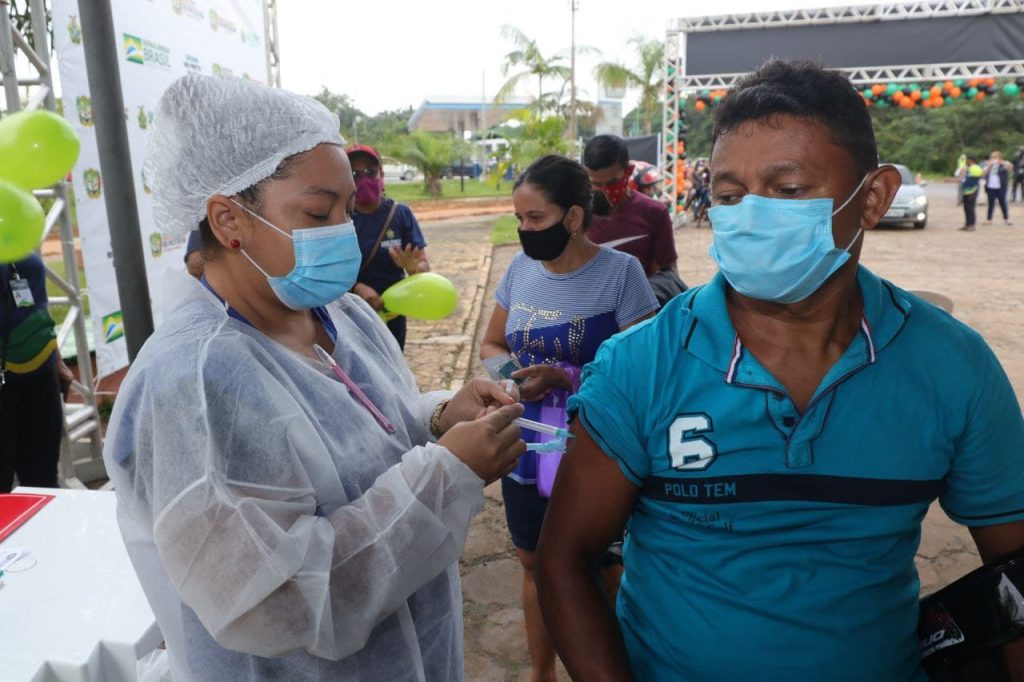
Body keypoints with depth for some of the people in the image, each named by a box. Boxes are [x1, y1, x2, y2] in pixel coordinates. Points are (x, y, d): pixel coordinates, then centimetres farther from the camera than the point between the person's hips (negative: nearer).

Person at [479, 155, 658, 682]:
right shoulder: (520, 268, 2)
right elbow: (491, 344, 12)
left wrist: (564, 377, -27)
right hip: (525, 453, 6)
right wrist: (508, 369, -10)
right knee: (535, 565, 22)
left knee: (601, 575, 14)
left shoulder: (620, 271, -15)